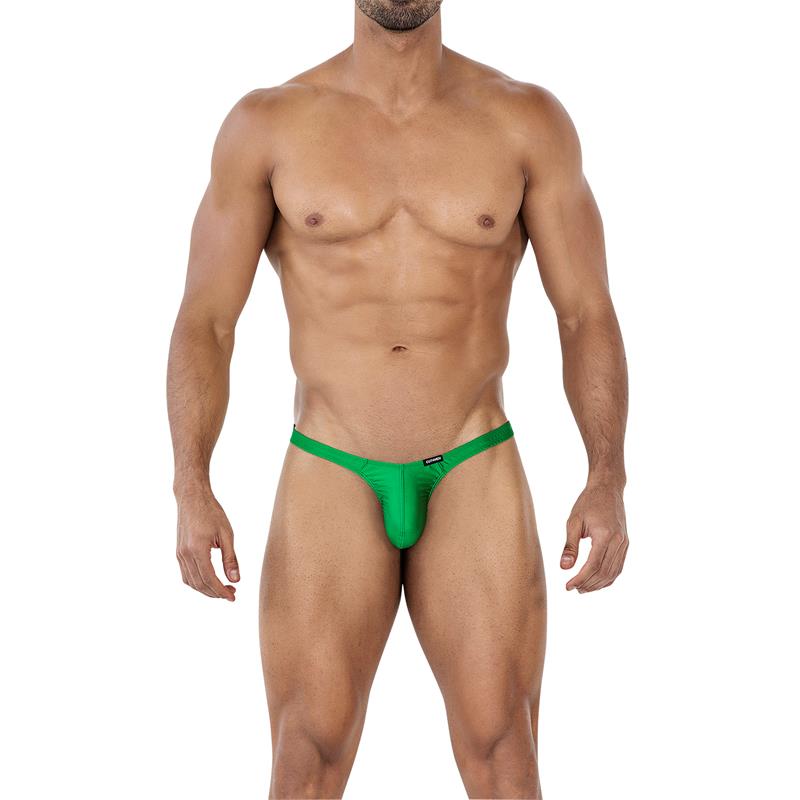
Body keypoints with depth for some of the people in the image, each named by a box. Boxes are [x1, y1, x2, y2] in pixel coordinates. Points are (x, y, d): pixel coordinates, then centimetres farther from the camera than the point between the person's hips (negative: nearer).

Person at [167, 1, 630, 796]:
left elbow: (587, 317, -1)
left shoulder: (528, 120, -2)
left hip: (475, 481, 0)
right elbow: (203, 323, -3)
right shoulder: (266, 124, -2)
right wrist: (191, 491, -15)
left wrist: (608, 483, -13)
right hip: (331, 487, 0)